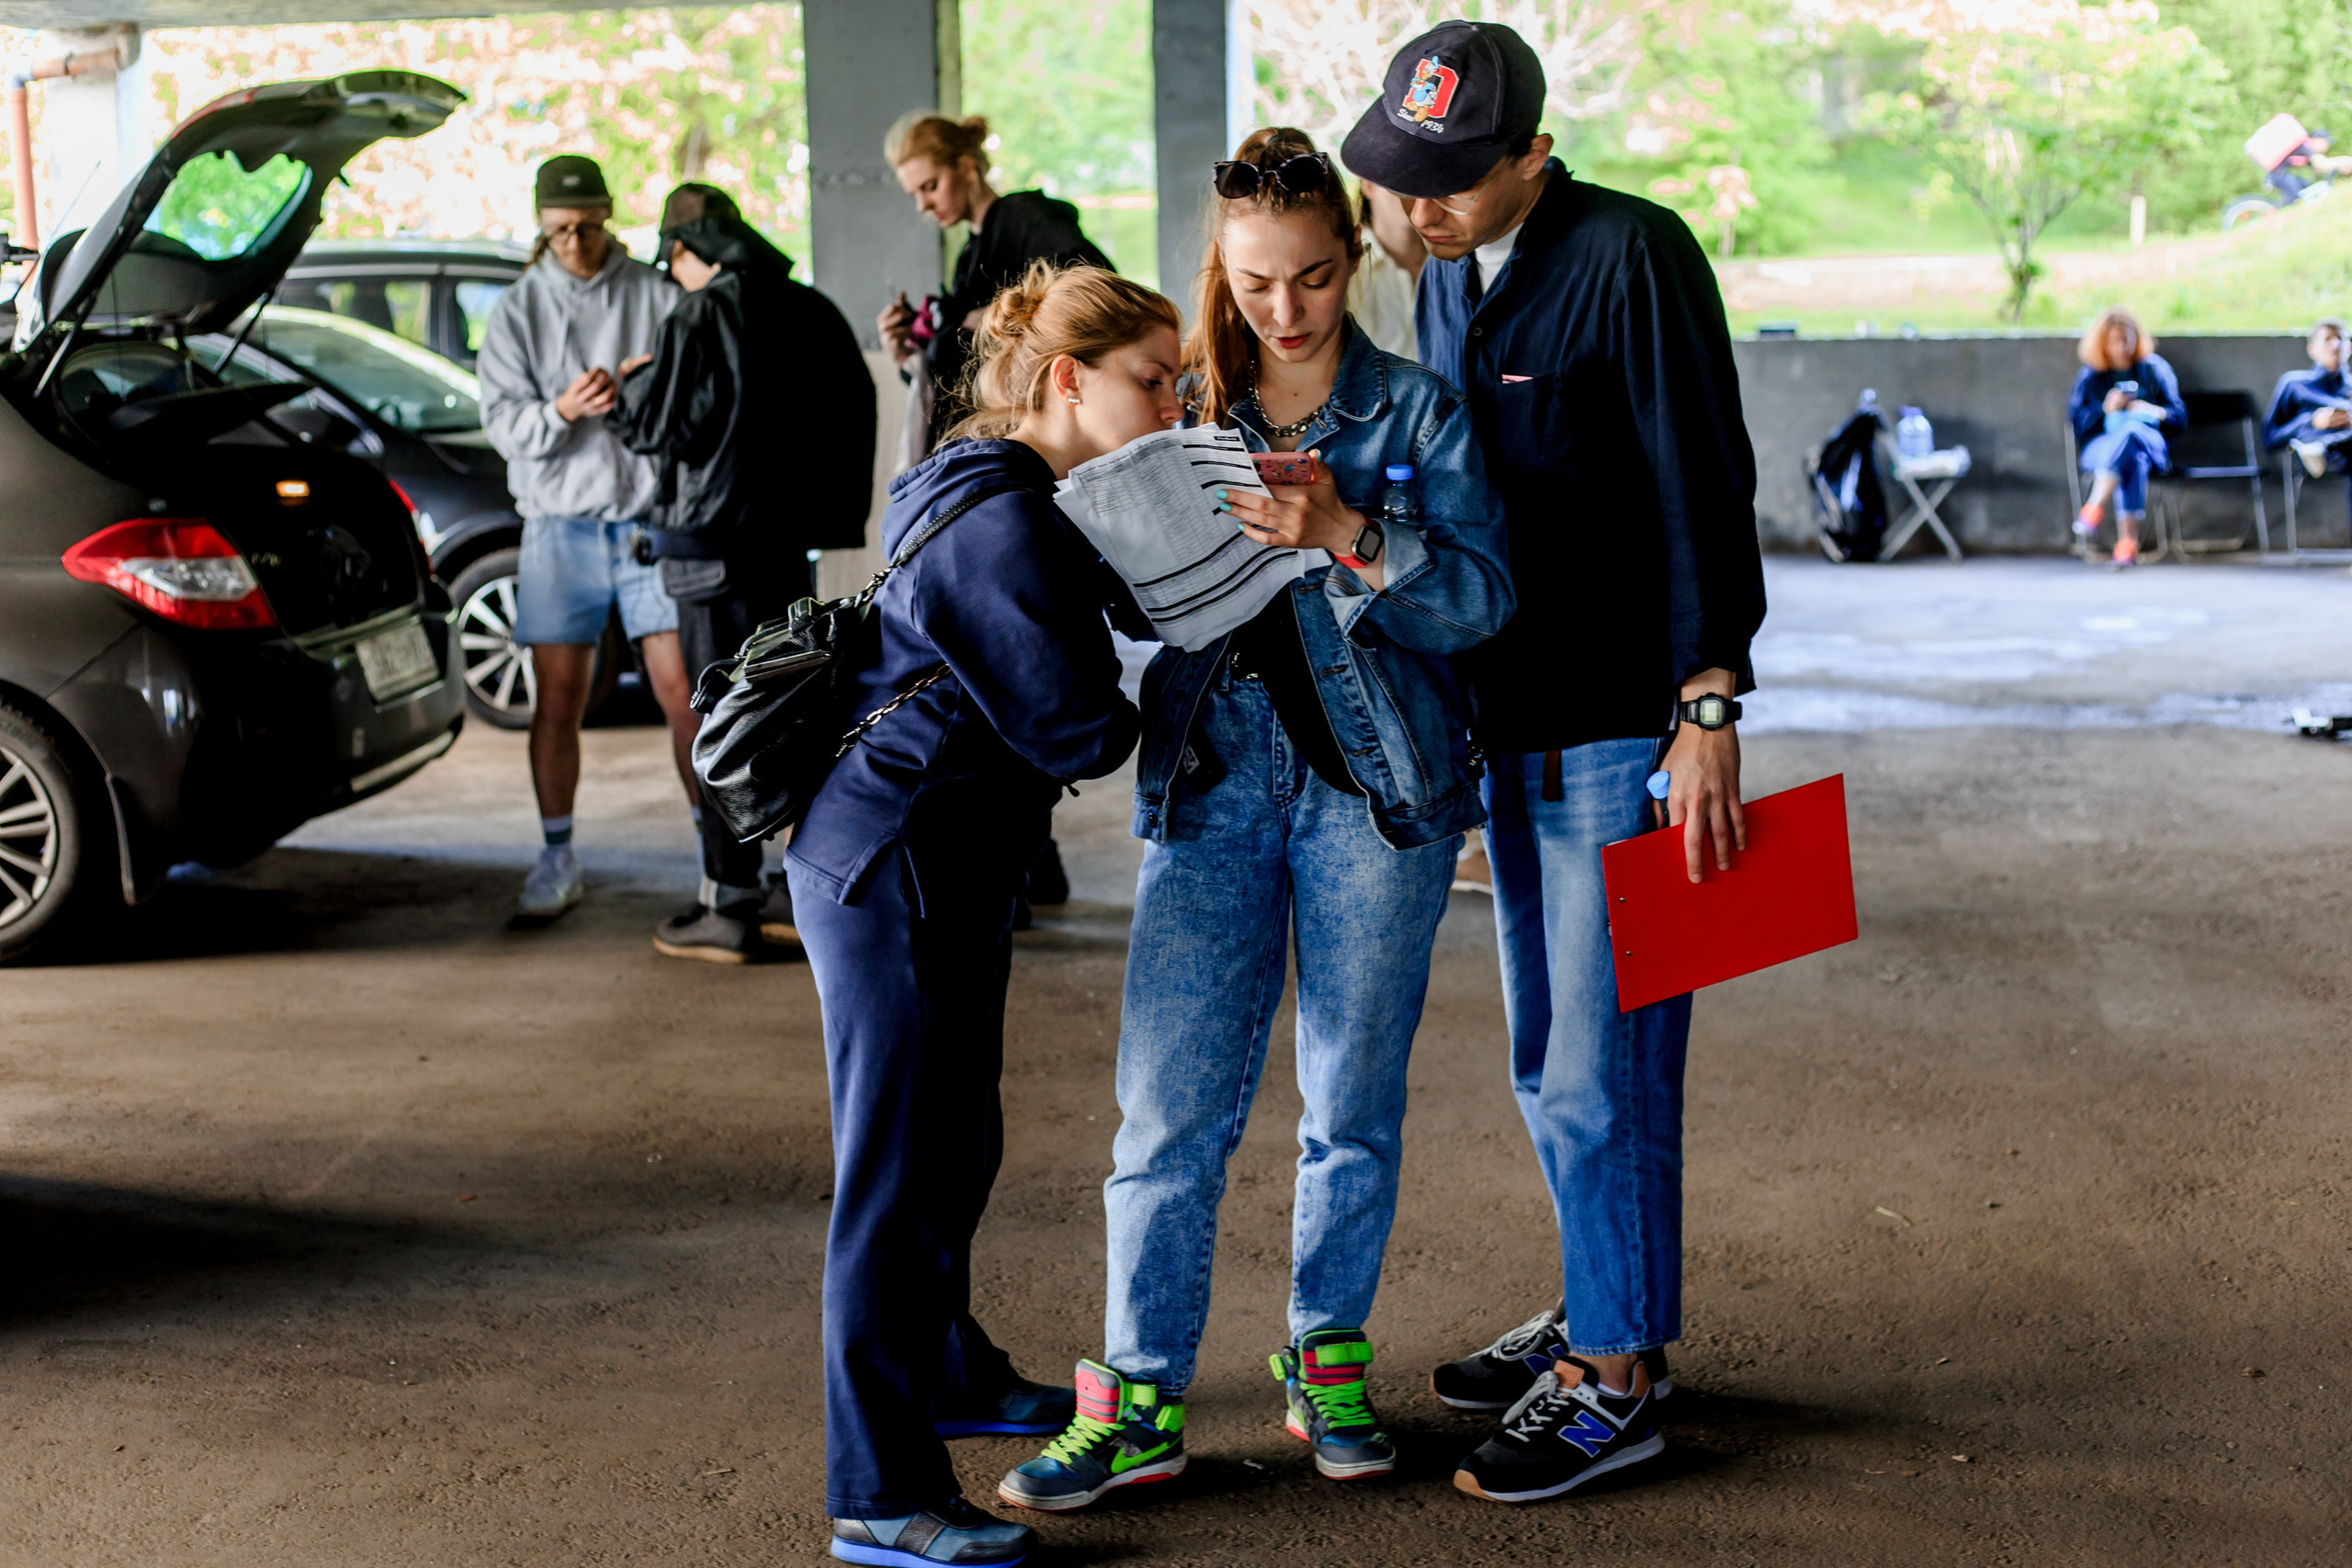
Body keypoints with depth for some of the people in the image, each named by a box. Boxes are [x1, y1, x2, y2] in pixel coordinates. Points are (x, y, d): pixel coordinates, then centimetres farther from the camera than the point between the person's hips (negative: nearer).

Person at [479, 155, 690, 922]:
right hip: (560, 521, 1)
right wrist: (561, 412, -21)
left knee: (683, 692, -5)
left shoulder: (658, 295, 4)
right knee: (556, 702, 3)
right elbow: (502, 418, -1)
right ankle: (558, 860, 14)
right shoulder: (517, 310, 7)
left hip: (652, 516, -1)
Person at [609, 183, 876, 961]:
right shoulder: (812, 314, 8)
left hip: (717, 543, -7)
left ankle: (732, 908, 0)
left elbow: (654, 425, -11)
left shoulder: (700, 322, -13)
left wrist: (632, 382, 10)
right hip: (793, 538, 7)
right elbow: (853, 410, 15)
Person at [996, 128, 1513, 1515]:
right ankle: (1141, 1397, 7)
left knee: (1355, 1100, 9)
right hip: (1212, 779, 1)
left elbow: (1483, 599, -9)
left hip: (1375, 787, -1)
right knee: (1171, 1102, -2)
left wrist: (1347, 533, -23)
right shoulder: (1177, 410, 8)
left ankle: (1330, 1358, 25)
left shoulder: (1418, 410, 1)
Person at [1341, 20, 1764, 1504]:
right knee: (1547, 1059, 17)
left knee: (1603, 1070, -3)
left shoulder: (1632, 256, -15)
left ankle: (1616, 1380, 9)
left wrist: (1708, 713, -20)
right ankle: (1597, 1312, 32)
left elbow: (1704, 490, -18)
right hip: (1518, 719, 9)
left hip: (1632, 728, -8)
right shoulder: (1451, 279, 10)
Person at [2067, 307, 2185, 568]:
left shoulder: (2154, 368, 15)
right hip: (2100, 446, 0)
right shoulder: (2089, 377, 15)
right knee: (2131, 458, -38)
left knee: (2129, 431, -39)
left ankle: (2093, 509, -54)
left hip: (2150, 443, 0)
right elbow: (2075, 419, 7)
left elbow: (2179, 416, 12)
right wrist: (2105, 409, -10)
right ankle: (2128, 542, -52)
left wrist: (2155, 411, -10)